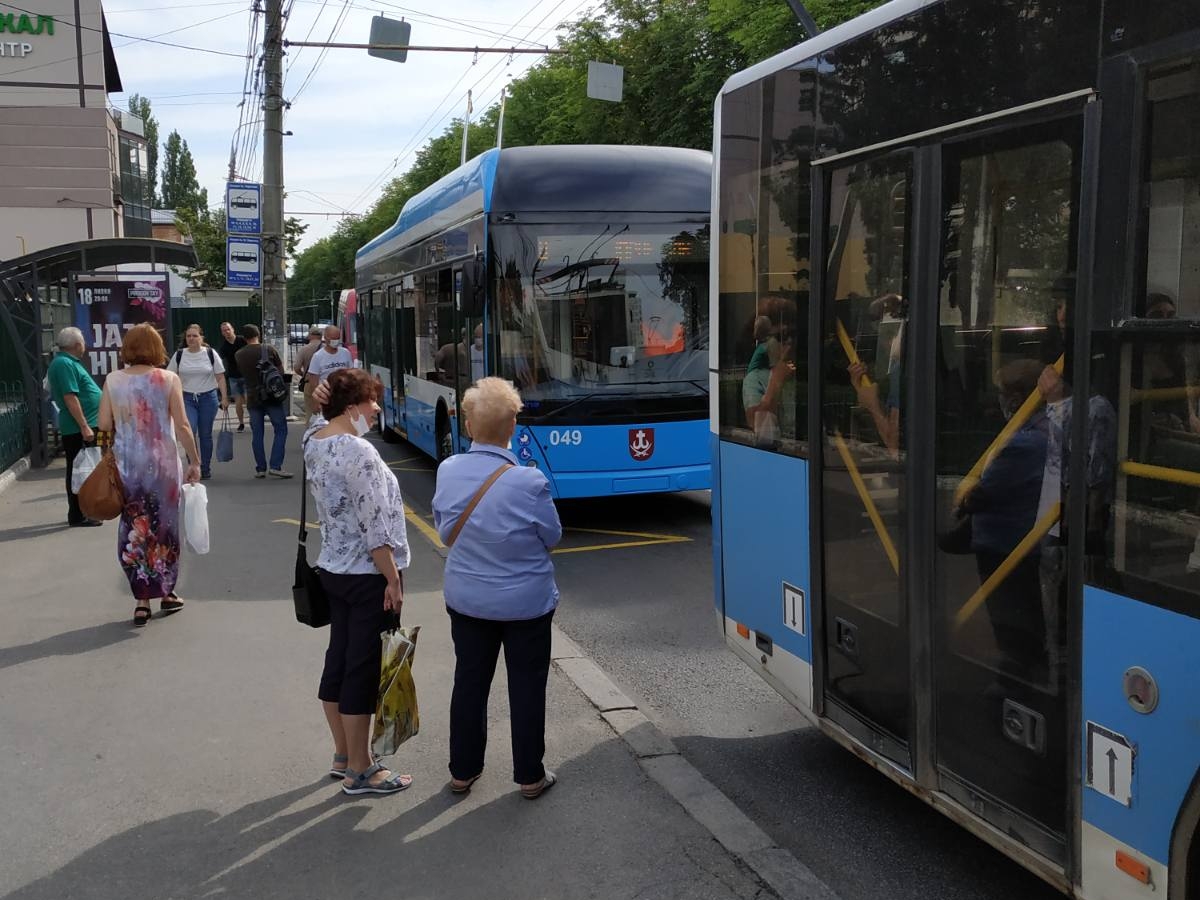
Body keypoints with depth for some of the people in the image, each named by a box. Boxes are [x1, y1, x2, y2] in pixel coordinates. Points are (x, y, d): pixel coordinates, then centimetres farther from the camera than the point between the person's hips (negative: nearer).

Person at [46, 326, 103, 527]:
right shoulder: (64, 364, -16)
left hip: (84, 426, 10)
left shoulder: (68, 362, 16)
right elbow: (70, 398, -23)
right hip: (78, 428, -10)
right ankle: (77, 516, 0)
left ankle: (83, 510, 25)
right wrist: (84, 426, -25)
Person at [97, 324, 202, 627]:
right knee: (164, 525, 13)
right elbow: (182, 426, -8)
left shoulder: (113, 380, -1)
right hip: (162, 463, -1)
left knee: (134, 528, 9)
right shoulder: (169, 379, -6)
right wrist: (195, 461, 0)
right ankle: (167, 593, 23)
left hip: (127, 463, 1)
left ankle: (142, 601, 10)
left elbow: (104, 424, -1)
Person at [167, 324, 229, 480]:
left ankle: (206, 468, 18)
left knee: (205, 435, 6)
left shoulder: (211, 354, 0)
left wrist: (224, 398, -4)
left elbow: (220, 378, 1)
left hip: (208, 398, 0)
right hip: (187, 398, 0)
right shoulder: (179, 355, 2)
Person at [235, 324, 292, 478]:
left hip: (252, 398, 3)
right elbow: (281, 369, 4)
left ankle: (260, 468, 9)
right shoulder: (268, 350, -6)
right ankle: (275, 466, -8)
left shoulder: (239, 355, 2)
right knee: (280, 430, 2)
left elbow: (242, 373, 13)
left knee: (257, 434, 8)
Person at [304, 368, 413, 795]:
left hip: (332, 568, 9)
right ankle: (360, 772, 12)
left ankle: (343, 756, 30)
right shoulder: (359, 452, -22)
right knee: (364, 671, 1)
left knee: (338, 660, 16)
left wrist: (325, 397, 10)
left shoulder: (313, 440, 2)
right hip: (368, 576, -9)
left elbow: (320, 421, 29)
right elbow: (376, 528, -21)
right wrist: (393, 580, -15)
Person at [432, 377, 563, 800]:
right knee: (526, 686, 12)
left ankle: (462, 771, 29)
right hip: (526, 602, -3)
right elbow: (551, 537, -9)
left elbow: (445, 530, 1)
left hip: (466, 599, 4)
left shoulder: (447, 471, -12)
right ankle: (529, 776, 23)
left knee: (469, 682, 17)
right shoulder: (529, 481, -24)